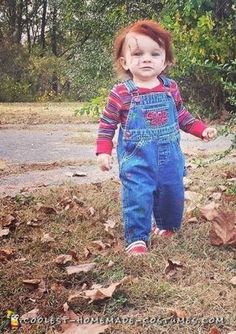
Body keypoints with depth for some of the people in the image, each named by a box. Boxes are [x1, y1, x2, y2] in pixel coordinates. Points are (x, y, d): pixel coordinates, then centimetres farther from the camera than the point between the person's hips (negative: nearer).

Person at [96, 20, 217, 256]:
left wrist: (202, 129, 8)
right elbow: (107, 124, -3)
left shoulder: (170, 88, 2)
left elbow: (182, 115, 16)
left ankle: (166, 227, 40)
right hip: (137, 159, -4)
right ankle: (136, 239, 3)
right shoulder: (121, 93, -11)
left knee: (173, 193, 15)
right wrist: (103, 151, -11)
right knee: (137, 198, -12)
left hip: (169, 157, 5)